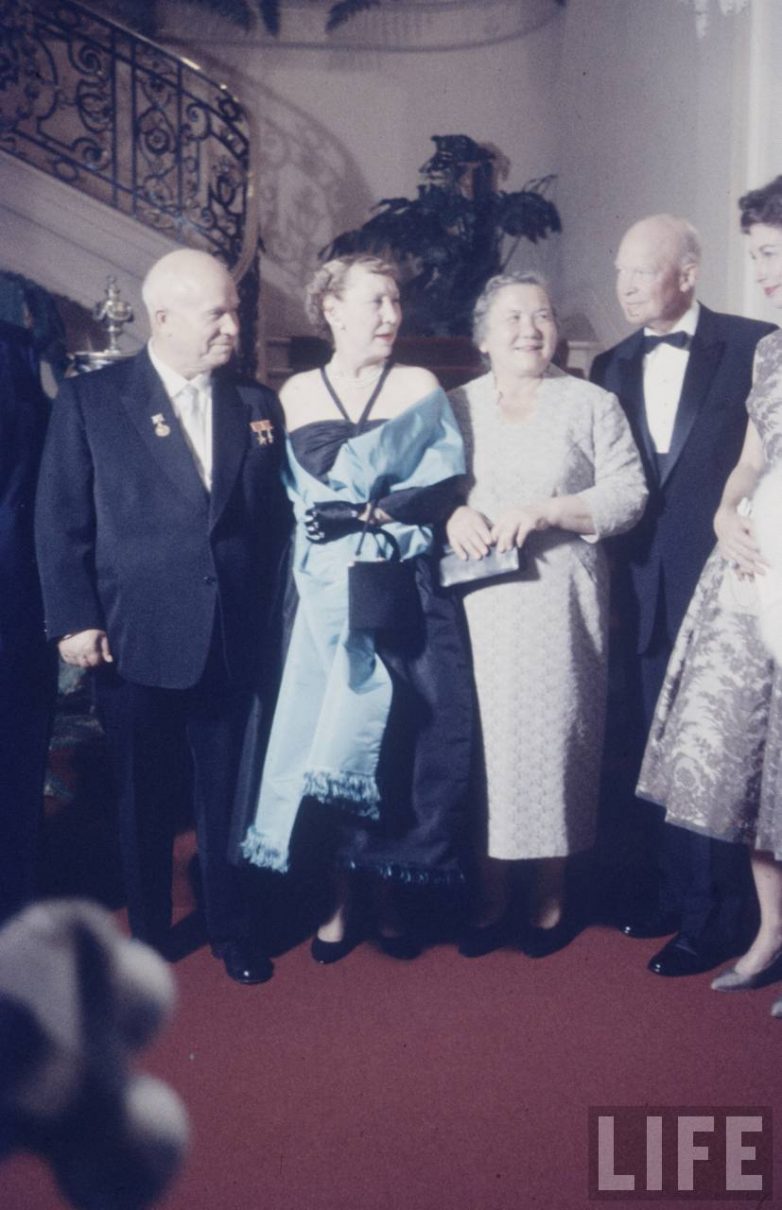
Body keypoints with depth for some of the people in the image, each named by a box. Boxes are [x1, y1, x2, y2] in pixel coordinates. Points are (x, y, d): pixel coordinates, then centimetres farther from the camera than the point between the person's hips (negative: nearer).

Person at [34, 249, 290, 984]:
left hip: (233, 642, 2)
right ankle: (148, 934, 33)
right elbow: (61, 522, -4)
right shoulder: (89, 401, -2)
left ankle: (232, 931, 31)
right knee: (144, 800, 14)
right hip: (135, 642, -2)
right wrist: (74, 620, -10)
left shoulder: (256, 404, 7)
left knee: (227, 797, 12)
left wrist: (268, 615, 4)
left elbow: (275, 518, 9)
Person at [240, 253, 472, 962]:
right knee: (329, 742, 2)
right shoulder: (297, 394, 8)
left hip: (404, 592, -1)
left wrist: (364, 514, -13)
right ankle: (344, 900, 16)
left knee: (392, 741, 1)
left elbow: (442, 491, -4)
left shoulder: (420, 387, 5)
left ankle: (387, 897, 17)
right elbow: (290, 498, 3)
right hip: (328, 594, 1)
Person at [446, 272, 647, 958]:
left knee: (555, 735, 0)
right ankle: (491, 896, 17)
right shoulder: (456, 406, 13)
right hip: (477, 603, 2)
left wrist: (545, 511, -14)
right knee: (481, 738, 2)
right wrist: (452, 514, -11)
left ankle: (552, 897, 17)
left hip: (557, 599, -2)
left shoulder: (592, 405, 6)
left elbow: (629, 495, -2)